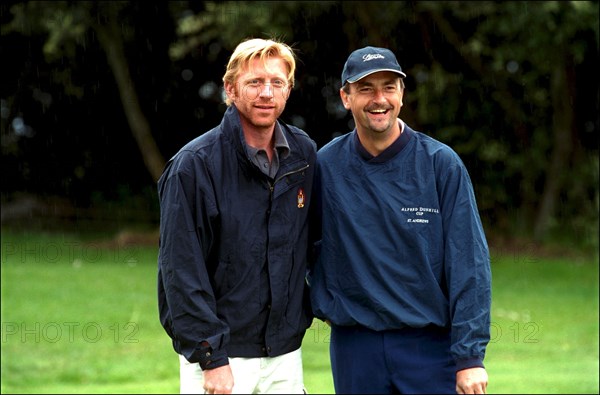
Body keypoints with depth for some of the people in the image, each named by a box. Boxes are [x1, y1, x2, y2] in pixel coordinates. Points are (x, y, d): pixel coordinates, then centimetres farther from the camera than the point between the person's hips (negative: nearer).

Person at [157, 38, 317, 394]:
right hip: (217, 356, -5)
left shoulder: (304, 154, 6)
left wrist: (304, 311, 9)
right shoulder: (195, 164, -10)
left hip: (286, 355, 5)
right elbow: (180, 268, -13)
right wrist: (211, 358, -16)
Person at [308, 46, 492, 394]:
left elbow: (470, 264, -7)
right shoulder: (325, 165, 1)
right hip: (354, 347, 2)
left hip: (431, 344, -2)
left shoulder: (441, 163, -5)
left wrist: (470, 355, -12)